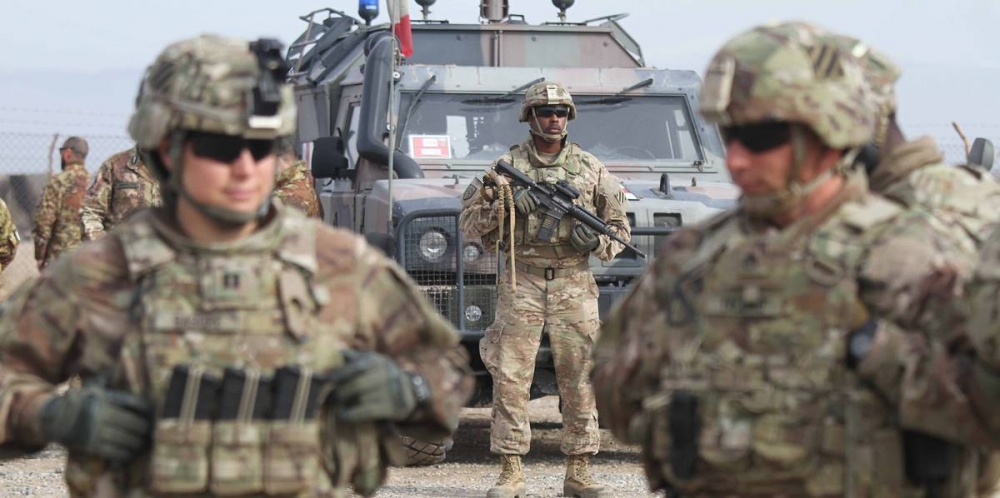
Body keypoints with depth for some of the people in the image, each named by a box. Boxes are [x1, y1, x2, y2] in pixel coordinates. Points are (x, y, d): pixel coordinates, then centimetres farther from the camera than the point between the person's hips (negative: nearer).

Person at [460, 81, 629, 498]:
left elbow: (620, 228, 13)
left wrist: (596, 241, -8)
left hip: (574, 286, 1)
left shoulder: (590, 169, 9)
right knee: (510, 379, -5)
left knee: (579, 382, 1)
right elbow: (468, 222, 4)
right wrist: (506, 205, -14)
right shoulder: (508, 166, 5)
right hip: (521, 282, -1)